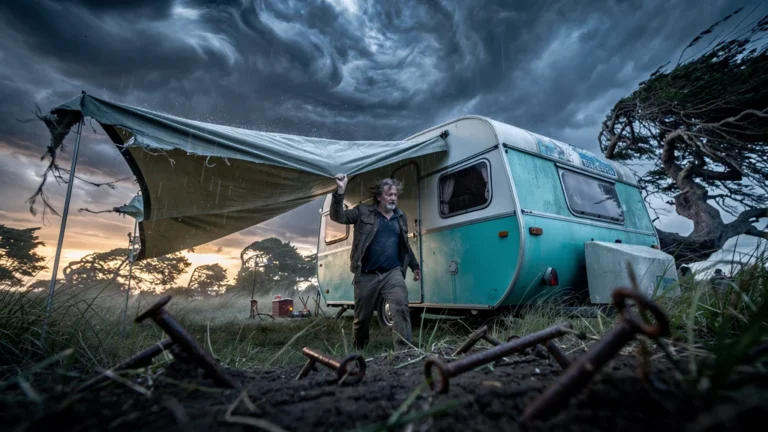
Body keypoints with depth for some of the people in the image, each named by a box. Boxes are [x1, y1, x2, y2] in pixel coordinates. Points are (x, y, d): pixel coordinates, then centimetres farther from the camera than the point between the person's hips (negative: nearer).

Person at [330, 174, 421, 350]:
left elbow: (405, 246, 25)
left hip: (393, 273, 3)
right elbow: (337, 216, -10)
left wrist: (414, 266, 26)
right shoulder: (363, 212, 0)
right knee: (362, 317, 10)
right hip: (366, 276, -2)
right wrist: (340, 191, -23)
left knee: (402, 308, -18)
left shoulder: (401, 218, 14)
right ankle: (359, 350, 34)